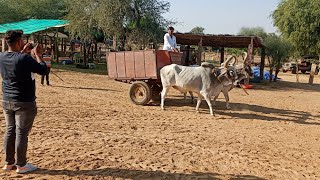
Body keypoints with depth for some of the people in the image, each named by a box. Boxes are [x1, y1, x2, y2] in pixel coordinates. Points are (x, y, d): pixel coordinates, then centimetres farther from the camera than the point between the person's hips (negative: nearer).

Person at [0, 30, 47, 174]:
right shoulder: (25, 59, -21)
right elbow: (43, 70, -11)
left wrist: (23, 52, 21)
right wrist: (37, 54, 0)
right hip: (24, 103, -7)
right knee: (21, 133, 2)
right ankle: (21, 165, 13)